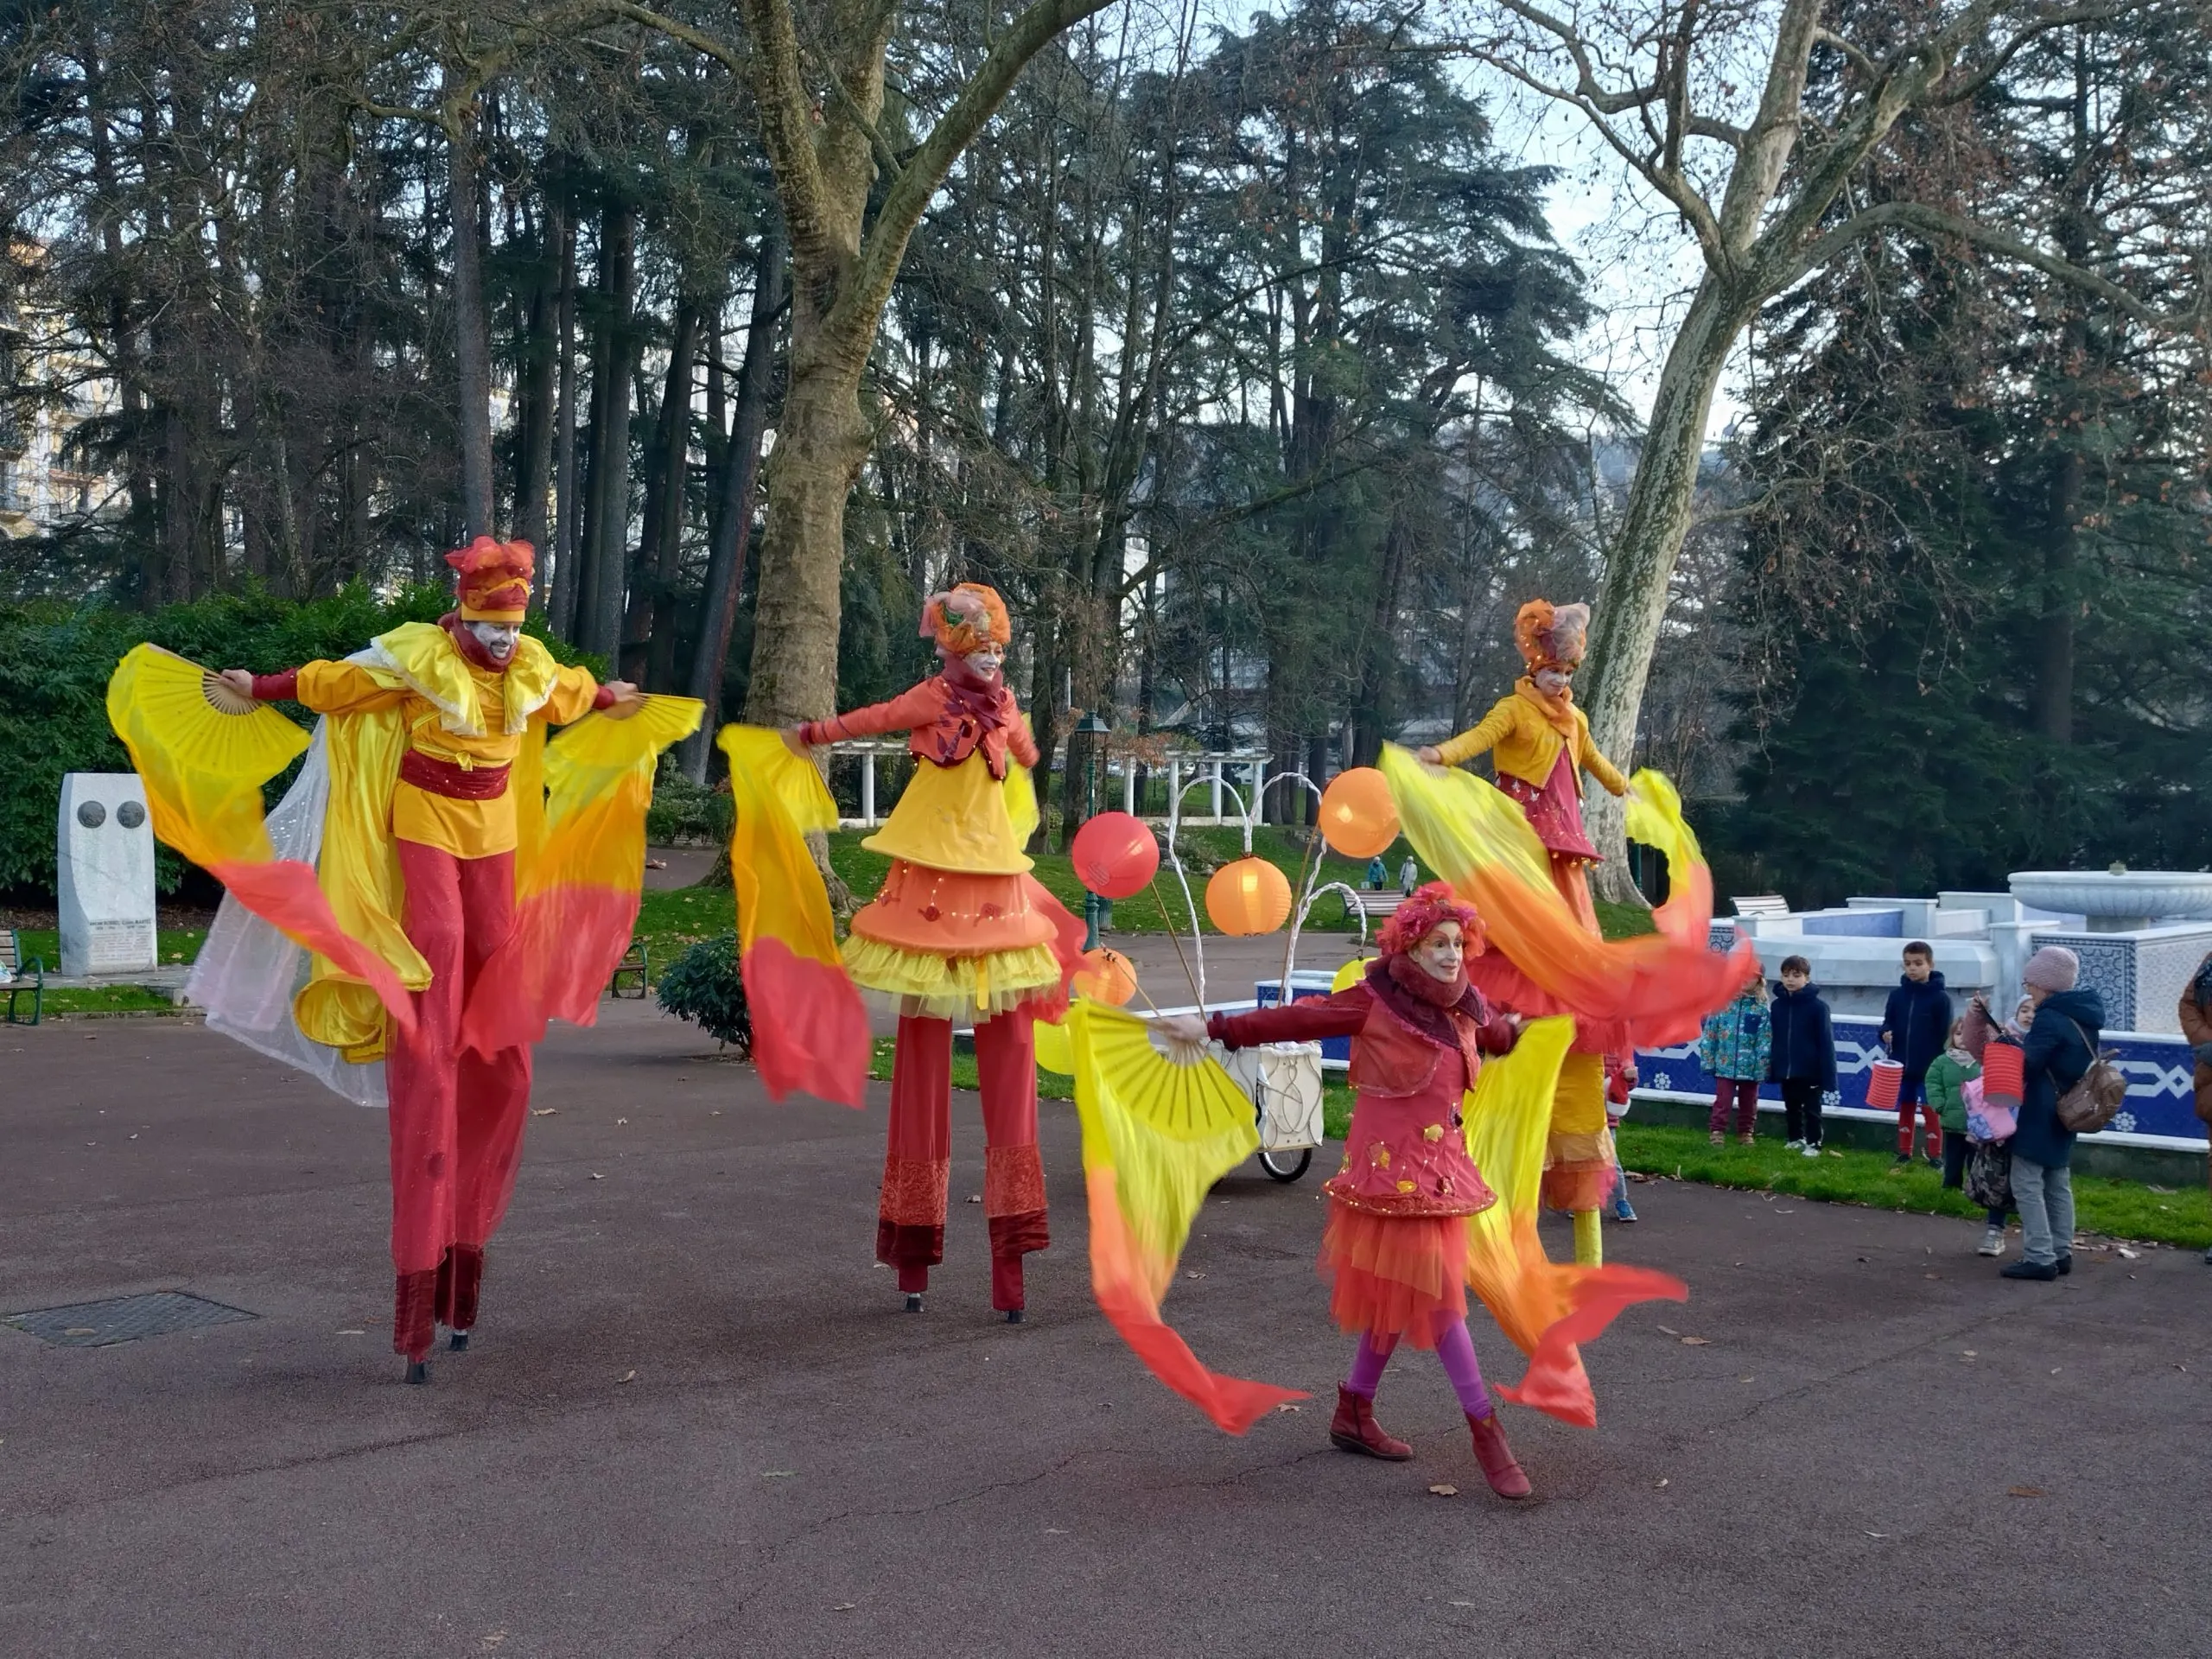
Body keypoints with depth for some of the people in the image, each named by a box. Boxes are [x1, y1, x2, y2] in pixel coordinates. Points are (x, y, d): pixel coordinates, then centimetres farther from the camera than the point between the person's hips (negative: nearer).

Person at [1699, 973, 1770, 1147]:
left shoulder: (1762, 1009, -2)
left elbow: (1765, 1041, -3)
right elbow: (1709, 1034, 1)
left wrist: (1762, 1068, -9)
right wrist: (1708, 1062, -2)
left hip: (1750, 1067, 1)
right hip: (1725, 1065, -1)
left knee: (1748, 1104, 13)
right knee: (1722, 1102, -2)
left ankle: (1746, 1134, 26)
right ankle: (1717, 1132, 6)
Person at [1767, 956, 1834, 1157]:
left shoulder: (1817, 1006, -13)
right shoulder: (1777, 1005, 2)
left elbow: (1826, 1042, -12)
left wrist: (1828, 1075, -15)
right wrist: (1772, 1068, 9)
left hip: (1810, 1071, -5)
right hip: (1786, 1070, 5)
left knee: (1811, 1110, 6)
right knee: (1791, 1109, 19)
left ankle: (1813, 1144, 15)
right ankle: (1796, 1140, 34)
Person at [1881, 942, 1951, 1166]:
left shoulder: (1940, 997, -8)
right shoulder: (1897, 995, 3)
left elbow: (1945, 1034, -7)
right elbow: (1888, 1022, 11)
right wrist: (1886, 1033, -13)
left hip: (1929, 1067, -4)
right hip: (1901, 1065, 4)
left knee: (1930, 1110, 1)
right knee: (1905, 1109, 13)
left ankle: (1935, 1156, 9)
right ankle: (1904, 1153, 21)